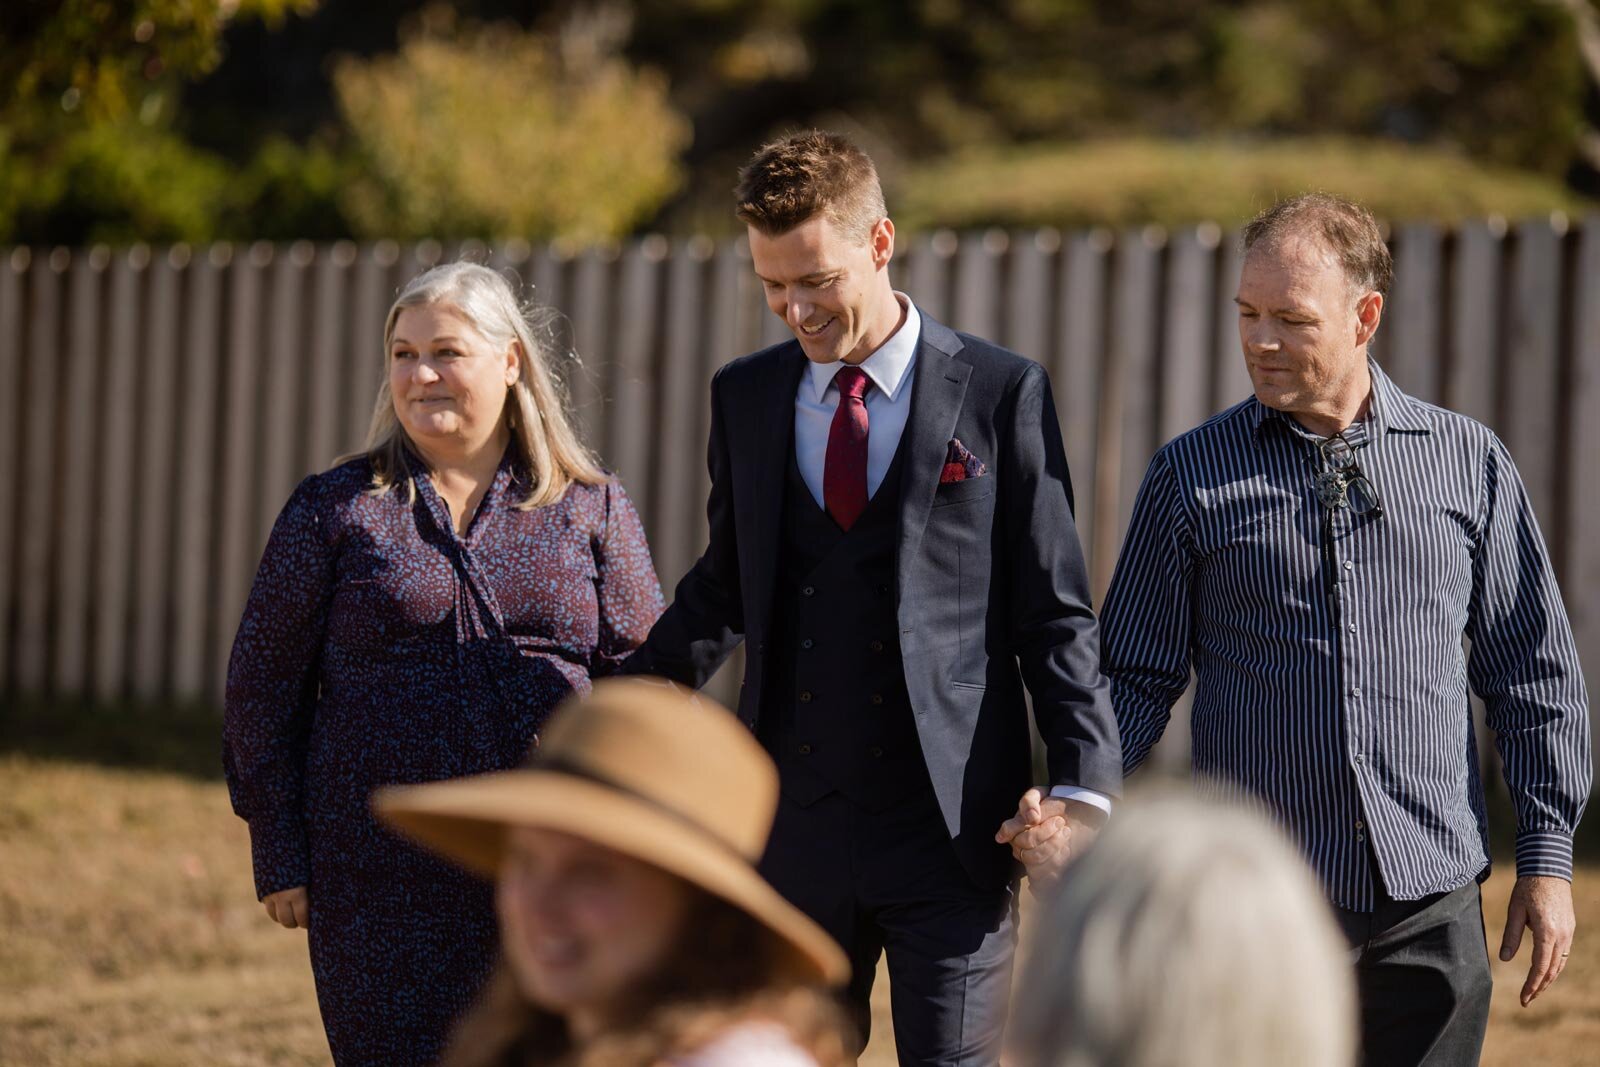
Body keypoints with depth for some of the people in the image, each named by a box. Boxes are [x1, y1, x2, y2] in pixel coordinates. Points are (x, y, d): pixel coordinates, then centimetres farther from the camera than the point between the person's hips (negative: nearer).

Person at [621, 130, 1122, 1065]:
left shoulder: (1000, 393, -2)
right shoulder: (745, 397, 10)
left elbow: (1055, 615, -1)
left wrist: (1085, 788, -10)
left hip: (948, 828, -4)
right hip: (793, 830, 4)